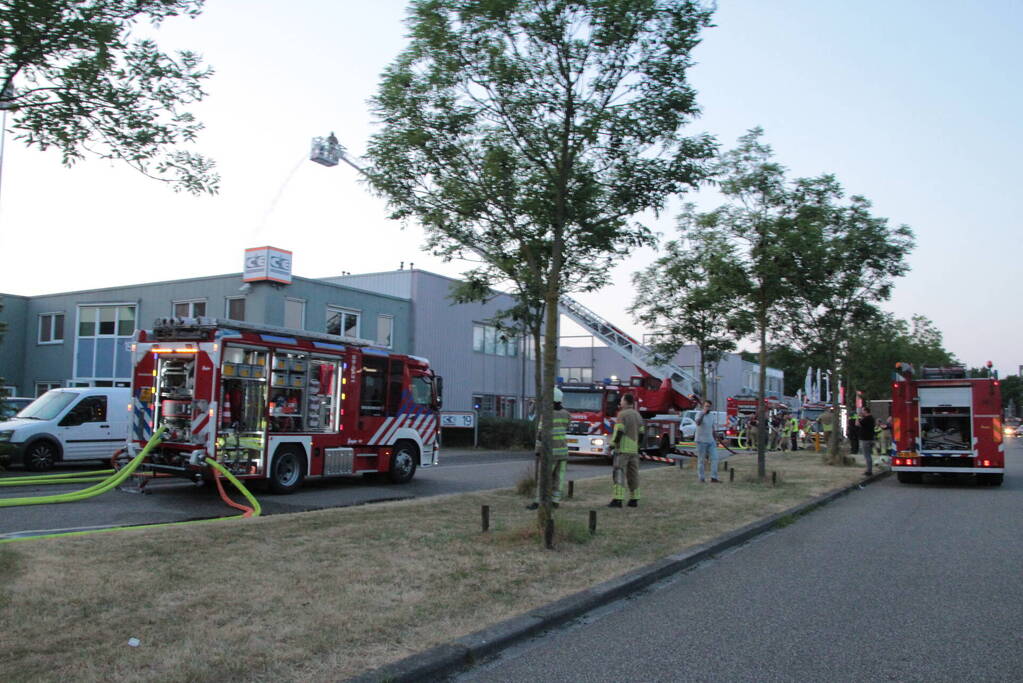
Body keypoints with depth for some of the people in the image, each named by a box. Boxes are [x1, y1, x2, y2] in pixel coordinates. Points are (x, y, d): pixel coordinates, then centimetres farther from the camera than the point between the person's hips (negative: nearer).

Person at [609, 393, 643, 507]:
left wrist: (614, 442, -9)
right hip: (634, 450, 7)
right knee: (633, 474, 11)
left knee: (619, 473, -9)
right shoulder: (637, 415, 13)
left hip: (622, 448, -7)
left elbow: (619, 431, -19)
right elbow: (640, 433, 14)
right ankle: (634, 499, 12)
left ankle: (618, 500, -16)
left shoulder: (622, 414, -11)